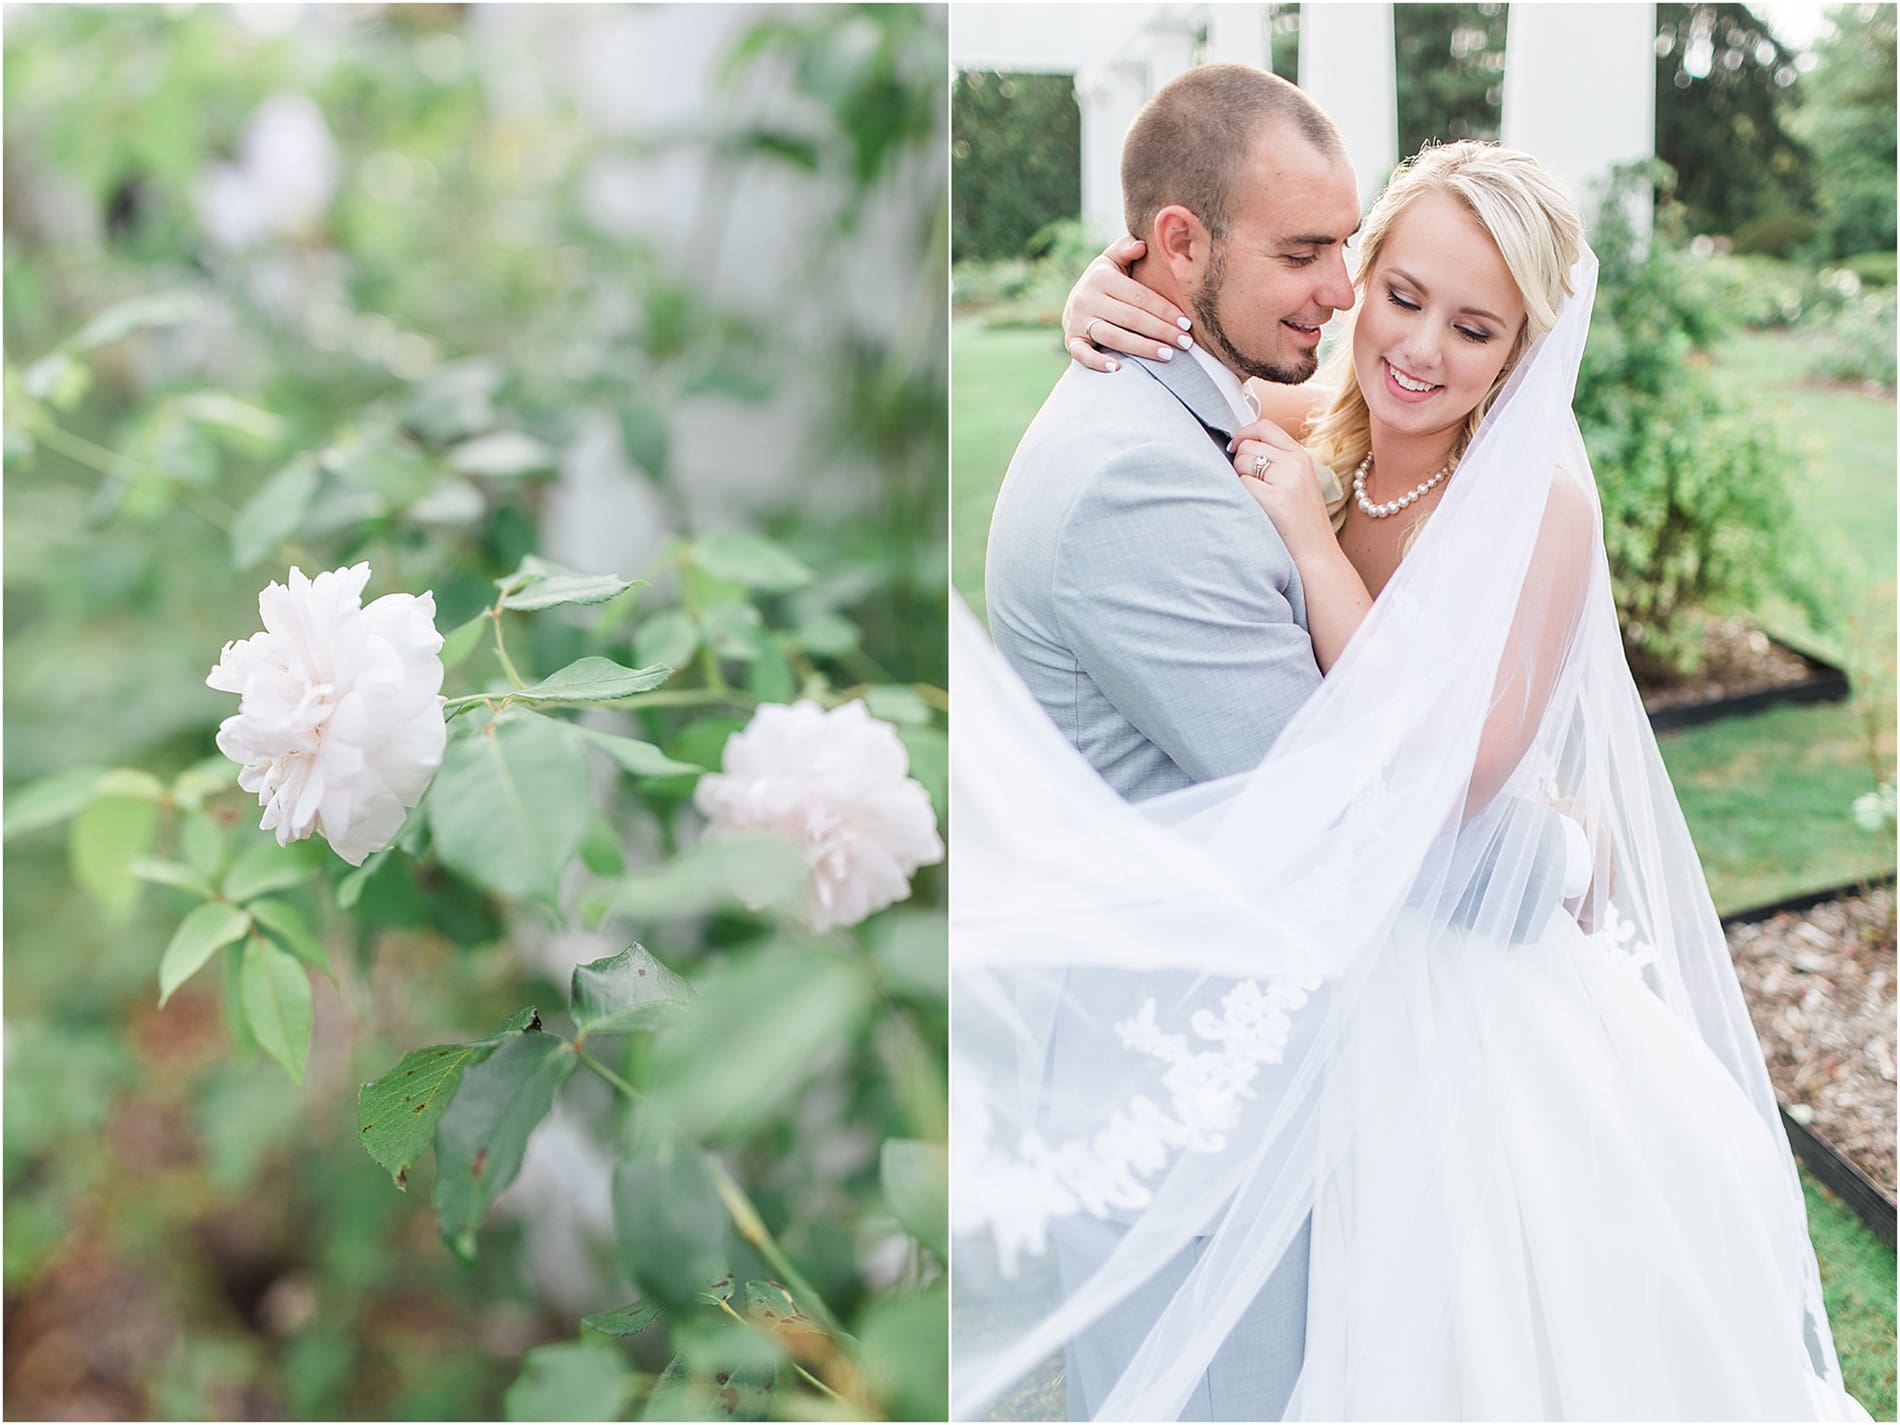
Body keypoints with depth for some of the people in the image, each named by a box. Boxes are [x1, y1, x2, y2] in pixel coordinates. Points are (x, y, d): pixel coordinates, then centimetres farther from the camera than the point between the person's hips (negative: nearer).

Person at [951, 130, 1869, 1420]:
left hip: (1472, 957, -4)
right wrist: (1103, 301, -16)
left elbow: (1448, 776, -26)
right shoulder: (1312, 427, -7)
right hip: (1323, 947, 4)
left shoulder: (1539, 499, -20)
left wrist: (1312, 541, -27)